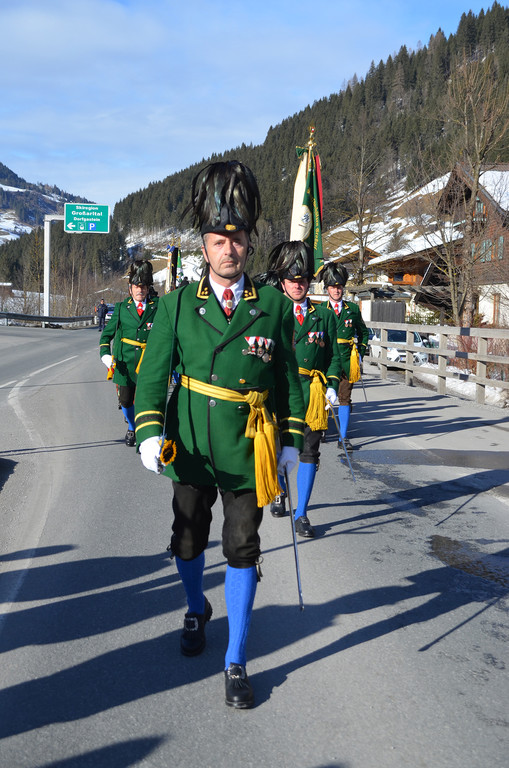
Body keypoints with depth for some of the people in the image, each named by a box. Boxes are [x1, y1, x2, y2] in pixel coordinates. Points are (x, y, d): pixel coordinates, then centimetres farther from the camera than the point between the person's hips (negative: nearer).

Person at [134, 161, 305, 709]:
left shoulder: (274, 305, 0)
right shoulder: (177, 305, -1)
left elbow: (289, 376, 7)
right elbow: (153, 372, -5)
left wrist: (292, 440, 5)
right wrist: (149, 431, -19)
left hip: (246, 453, -1)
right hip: (190, 450, 1)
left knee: (242, 552, 1)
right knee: (188, 541, 17)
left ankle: (235, 664, 13)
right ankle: (196, 610, 48)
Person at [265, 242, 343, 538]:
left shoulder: (324, 315, 9)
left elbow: (334, 355, 10)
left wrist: (333, 385, -3)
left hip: (311, 392, 0)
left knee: (309, 451, -2)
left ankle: (302, 514, 5)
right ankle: (280, 493, 38)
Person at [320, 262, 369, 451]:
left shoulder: (353, 309, 9)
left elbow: (363, 332, 18)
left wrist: (360, 354, 9)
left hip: (347, 359, 1)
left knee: (345, 398, 2)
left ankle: (343, 437, 6)